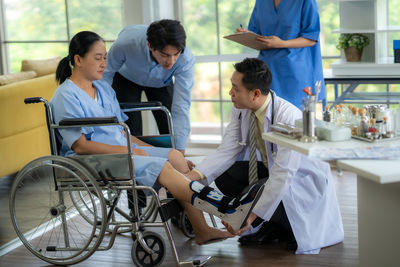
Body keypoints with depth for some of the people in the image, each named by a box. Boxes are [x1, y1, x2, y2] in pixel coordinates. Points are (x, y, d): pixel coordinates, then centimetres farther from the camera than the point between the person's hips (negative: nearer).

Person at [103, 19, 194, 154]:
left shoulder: (186, 58, -37)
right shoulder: (127, 43, -41)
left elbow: (181, 106, -38)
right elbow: (105, 74, -22)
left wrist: (180, 150, -43)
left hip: (161, 82, 1)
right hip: (127, 77, -1)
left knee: (171, 131, -8)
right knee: (131, 133, -14)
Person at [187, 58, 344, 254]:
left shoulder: (290, 118, -33)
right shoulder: (241, 109, -10)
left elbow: (283, 175, -34)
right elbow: (227, 150, -11)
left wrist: (252, 215, -34)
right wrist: (194, 175, -28)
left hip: (304, 181, -7)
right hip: (272, 170, 8)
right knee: (224, 175, -14)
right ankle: (272, 225, 1)